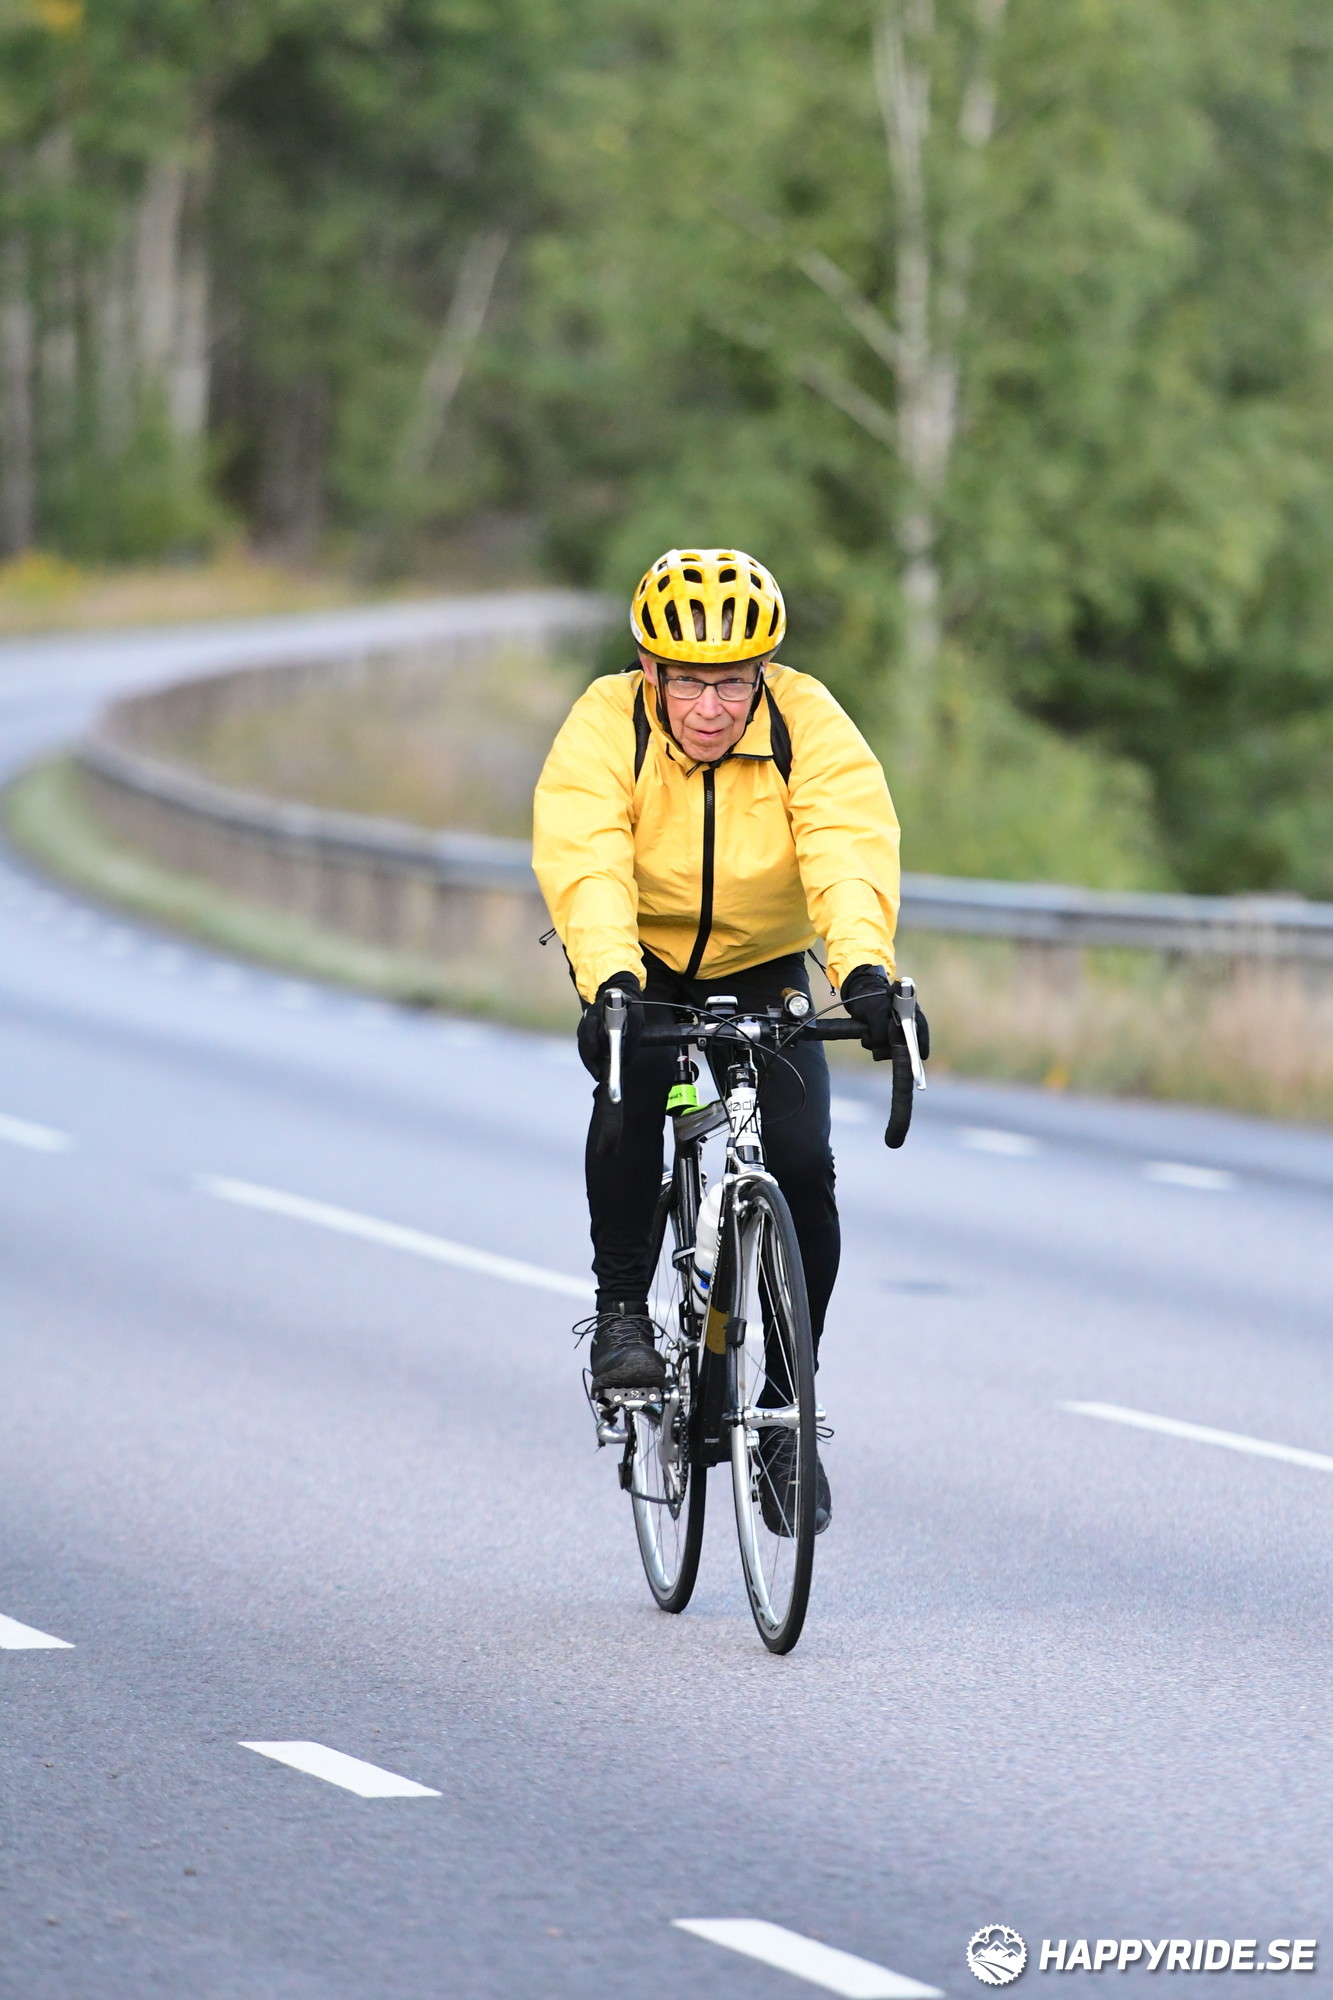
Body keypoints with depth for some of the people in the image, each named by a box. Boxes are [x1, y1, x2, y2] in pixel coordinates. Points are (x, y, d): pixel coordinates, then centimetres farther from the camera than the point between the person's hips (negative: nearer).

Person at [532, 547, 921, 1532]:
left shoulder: (808, 725, -22)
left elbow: (851, 850, -36)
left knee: (803, 1162, -15)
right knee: (634, 1089, -32)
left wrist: (865, 970, -53)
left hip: (764, 968, 1)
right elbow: (585, 864, -37)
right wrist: (609, 983, -55)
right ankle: (622, 1311, -13)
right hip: (639, 960, -1)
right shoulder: (606, 728, -24)